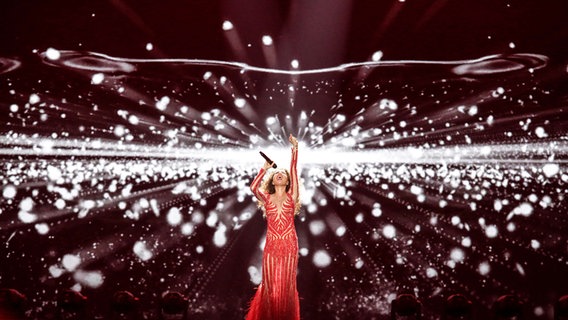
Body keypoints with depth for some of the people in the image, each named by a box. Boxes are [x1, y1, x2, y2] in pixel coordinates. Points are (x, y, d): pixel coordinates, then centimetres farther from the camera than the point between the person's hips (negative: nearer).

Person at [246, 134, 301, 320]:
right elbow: (253, 187, -13)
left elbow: (294, 171, -6)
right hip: (271, 245, 1)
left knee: (286, 285, 6)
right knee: (270, 285, 6)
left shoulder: (291, 195, 5)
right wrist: (265, 168, -9)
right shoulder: (267, 198, 7)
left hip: (289, 244, 0)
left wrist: (295, 149, -13)